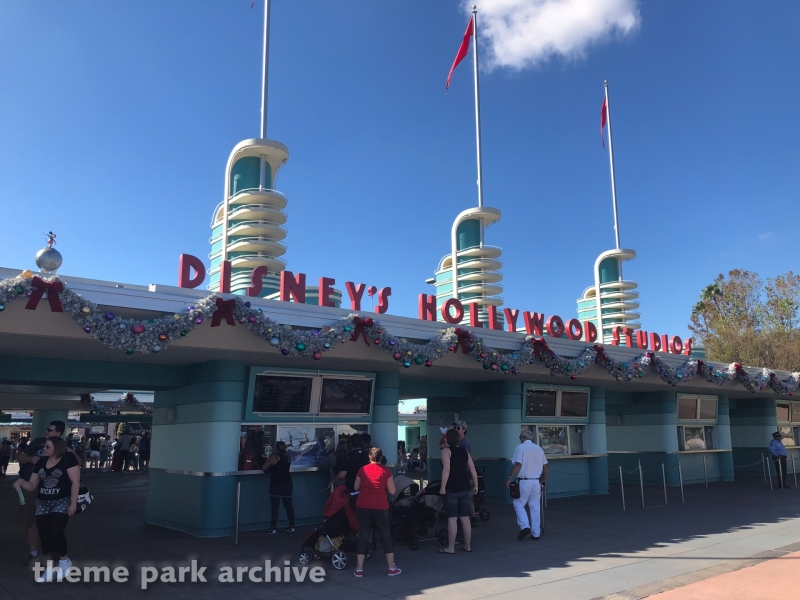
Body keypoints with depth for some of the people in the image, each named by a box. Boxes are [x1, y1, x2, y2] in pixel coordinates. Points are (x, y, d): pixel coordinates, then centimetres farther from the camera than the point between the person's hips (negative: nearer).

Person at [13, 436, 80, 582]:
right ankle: (50, 568, 18)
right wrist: (21, 482, -11)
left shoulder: (68, 458, -9)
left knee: (55, 532, -16)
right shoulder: (41, 462, 8)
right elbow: (32, 485, 11)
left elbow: (75, 481, -13)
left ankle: (64, 560, 10)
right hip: (43, 503, 6)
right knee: (44, 535, 3)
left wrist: (73, 503, -17)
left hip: (62, 501, -6)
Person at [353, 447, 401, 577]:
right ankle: (392, 568, 15)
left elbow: (356, 487, 11)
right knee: (386, 536, 10)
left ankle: (359, 569, 10)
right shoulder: (386, 471, -2)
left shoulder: (362, 470, 3)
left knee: (363, 536, 9)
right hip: (380, 507, -1)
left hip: (363, 507, 1)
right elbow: (392, 491, -2)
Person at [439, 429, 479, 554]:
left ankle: (450, 548, 3)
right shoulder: (464, 451, 11)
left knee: (452, 519, -2)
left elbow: (447, 469, -18)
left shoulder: (446, 451, -6)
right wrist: (475, 485, 14)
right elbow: (473, 470, 8)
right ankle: (467, 545, 20)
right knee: (465, 518, 13)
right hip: (464, 488, 6)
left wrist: (443, 487, -18)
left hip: (452, 489, -6)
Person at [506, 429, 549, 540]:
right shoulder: (539, 448, 11)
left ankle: (525, 526, -8)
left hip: (524, 481, -5)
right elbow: (545, 467, 11)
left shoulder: (521, 447, -5)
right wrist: (543, 480, 23)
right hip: (536, 481, 5)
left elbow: (518, 465, -15)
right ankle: (536, 533, 12)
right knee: (535, 507, 10)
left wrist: (509, 479, -11)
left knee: (518, 504, 7)